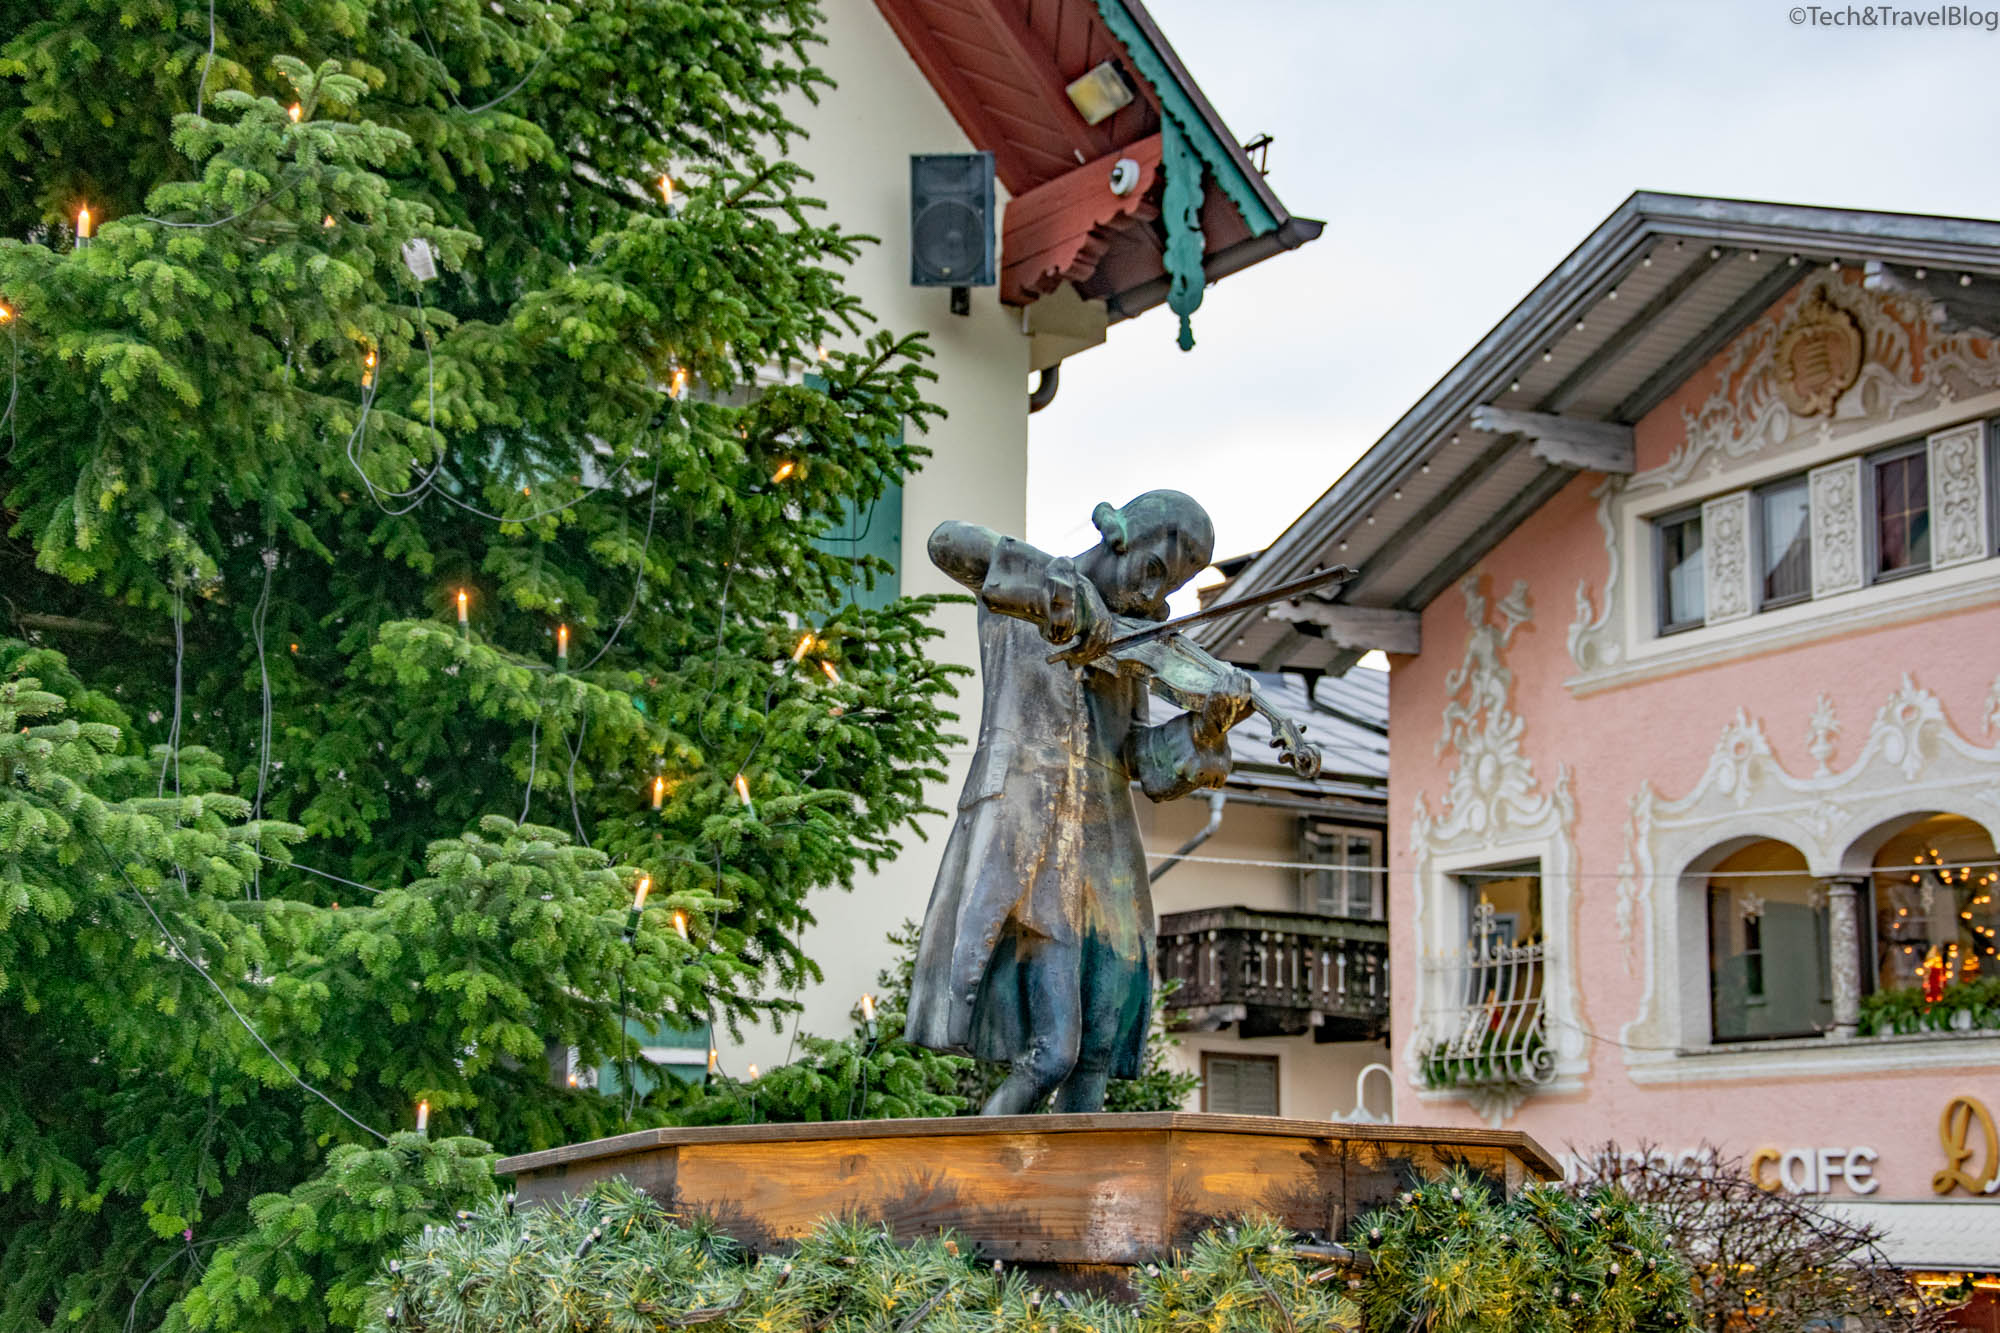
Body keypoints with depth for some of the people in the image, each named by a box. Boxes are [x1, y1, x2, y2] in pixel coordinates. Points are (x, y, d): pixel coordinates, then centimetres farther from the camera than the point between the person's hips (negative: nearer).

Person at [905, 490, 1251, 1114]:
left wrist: (1211, 720, -8)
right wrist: (1063, 592, -28)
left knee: (1097, 1061, 2)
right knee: (1052, 1055, -17)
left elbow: (1144, 761, 11)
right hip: (1025, 846, -6)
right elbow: (947, 542, -19)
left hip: (1104, 853, 7)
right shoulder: (1015, 581, 4)